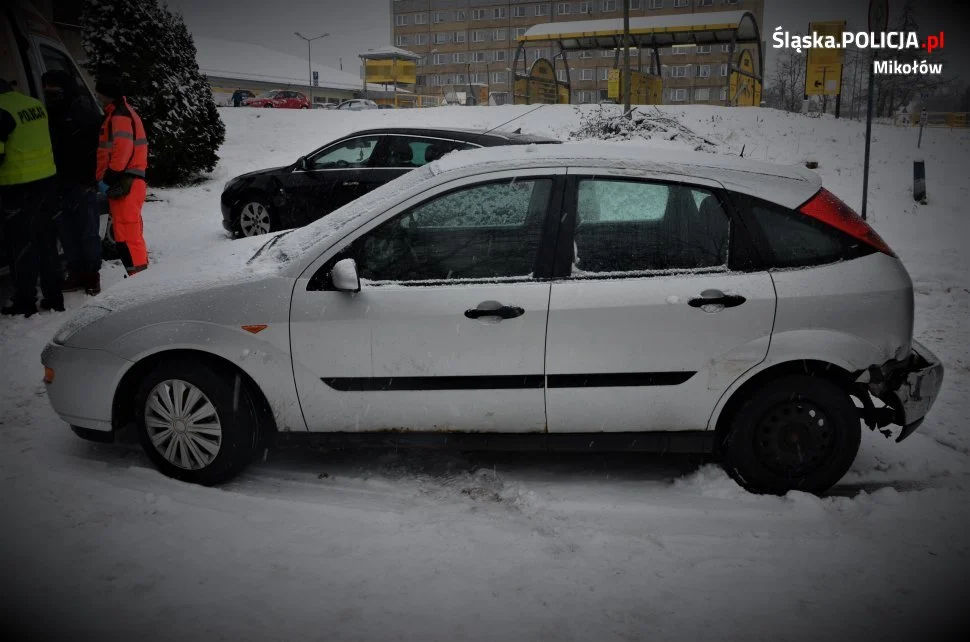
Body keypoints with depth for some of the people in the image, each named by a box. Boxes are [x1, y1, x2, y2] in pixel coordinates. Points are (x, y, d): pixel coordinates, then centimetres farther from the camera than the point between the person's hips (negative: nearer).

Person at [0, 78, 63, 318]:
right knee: (46, 240, 14)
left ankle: (25, 301, 7)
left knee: (22, 243, 1)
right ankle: (53, 296, 19)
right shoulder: (35, 104, 7)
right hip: (46, 179, 7)